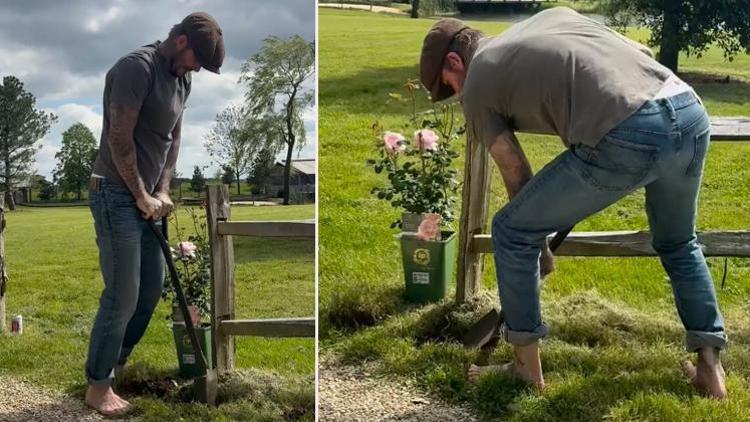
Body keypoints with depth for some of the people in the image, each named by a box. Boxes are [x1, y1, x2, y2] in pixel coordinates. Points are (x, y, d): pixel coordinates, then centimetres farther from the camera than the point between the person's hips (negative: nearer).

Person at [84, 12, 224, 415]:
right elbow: (120, 139, -21)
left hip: (148, 197, 9)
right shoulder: (136, 67, -19)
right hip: (117, 195, -9)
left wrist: (162, 192, 4)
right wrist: (141, 196, -14)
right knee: (123, 295, -5)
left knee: (152, 288, 14)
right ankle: (98, 386, 9)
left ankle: (119, 363, 31)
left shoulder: (181, 77, 10)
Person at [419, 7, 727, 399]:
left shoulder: (477, 83, 14)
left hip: (626, 139, -7)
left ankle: (527, 367, 24)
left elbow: (517, 176, 19)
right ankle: (710, 366, 37)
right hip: (691, 112, 7)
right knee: (678, 244, 33)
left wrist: (538, 244, 33)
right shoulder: (552, 15, 31)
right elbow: (642, 53, 28)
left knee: (512, 232, 13)